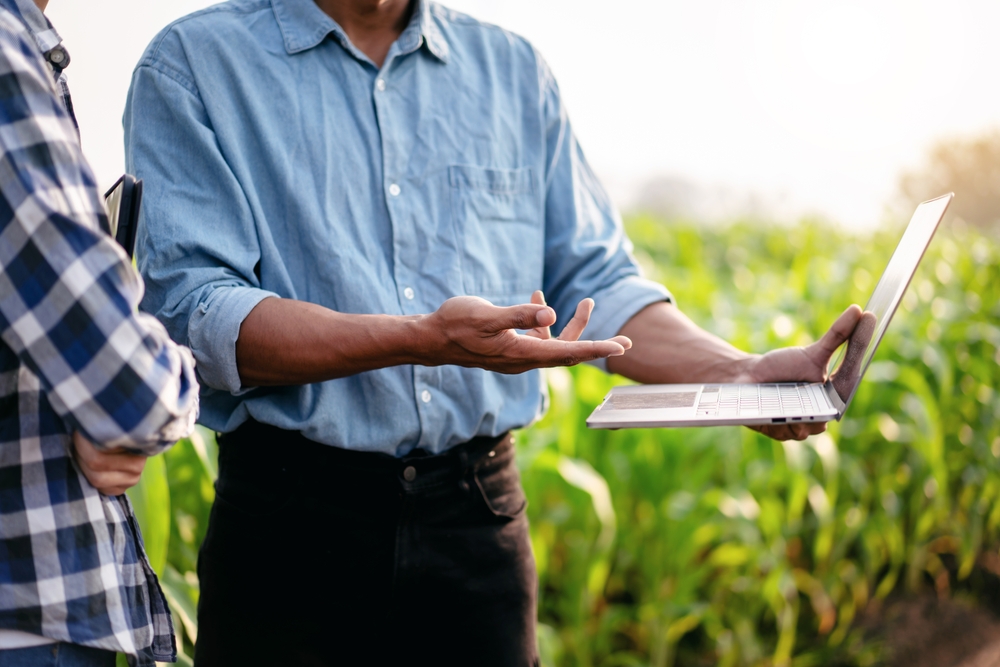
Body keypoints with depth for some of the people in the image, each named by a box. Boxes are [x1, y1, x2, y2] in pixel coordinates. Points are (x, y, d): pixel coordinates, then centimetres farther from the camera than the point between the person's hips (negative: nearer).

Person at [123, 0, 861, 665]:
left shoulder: (515, 70, 12)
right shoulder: (193, 66, -2)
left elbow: (596, 283, 11)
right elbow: (190, 313, -14)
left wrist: (743, 374, -6)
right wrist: (424, 340, -27)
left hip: (481, 521, 3)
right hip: (294, 521, -3)